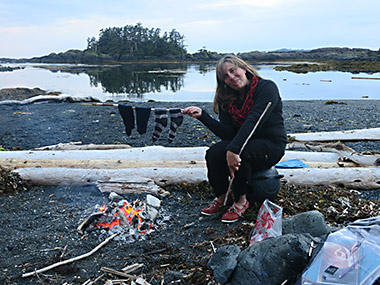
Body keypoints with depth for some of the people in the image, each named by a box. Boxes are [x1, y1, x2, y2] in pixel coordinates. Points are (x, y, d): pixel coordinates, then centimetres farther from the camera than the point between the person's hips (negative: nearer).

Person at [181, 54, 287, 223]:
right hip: (243, 141, 5)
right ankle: (221, 198, -1)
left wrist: (233, 149, -41)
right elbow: (227, 133, -8)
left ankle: (241, 201, -12)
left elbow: (253, 121, -29)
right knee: (213, 153, -24)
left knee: (238, 153, -34)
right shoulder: (226, 99, 3)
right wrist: (202, 116, -19)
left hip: (271, 144, -5)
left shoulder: (267, 88, -14)